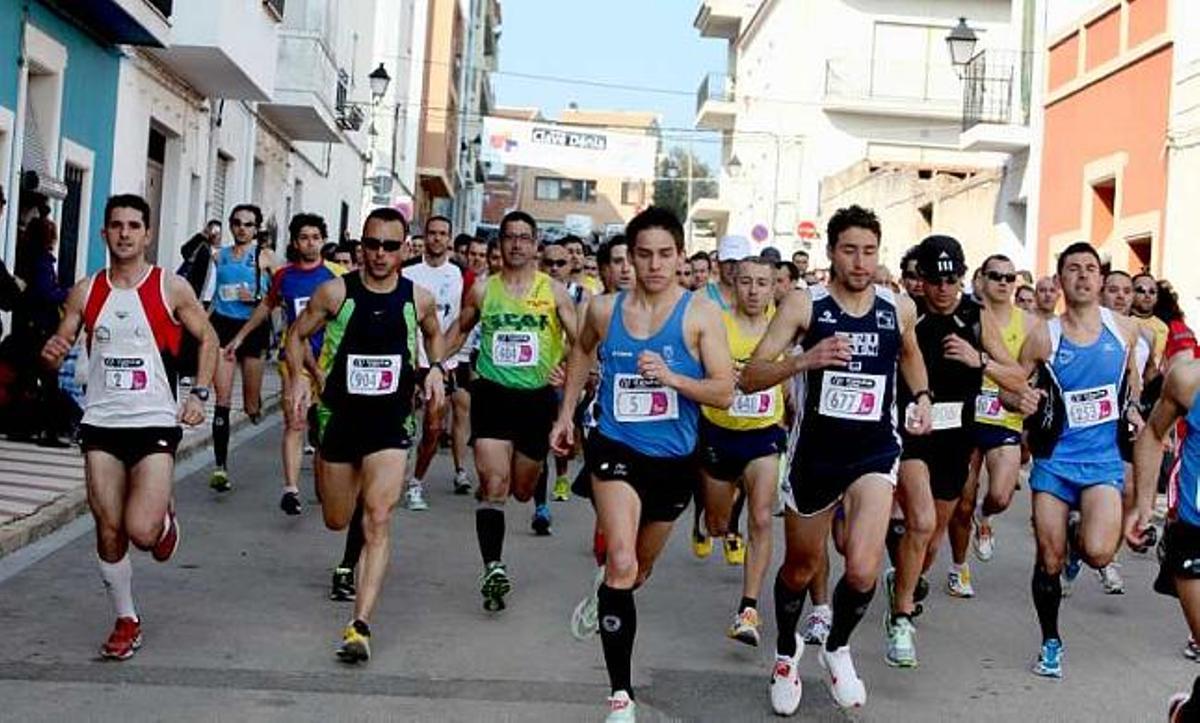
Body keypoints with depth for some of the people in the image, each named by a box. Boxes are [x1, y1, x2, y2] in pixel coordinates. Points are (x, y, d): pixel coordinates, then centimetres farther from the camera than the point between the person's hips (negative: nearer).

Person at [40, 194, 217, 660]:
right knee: (108, 530, 5)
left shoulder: (171, 288, -2)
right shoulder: (85, 292, 6)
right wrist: (51, 354, -13)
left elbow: (207, 338, 9)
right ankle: (126, 621, 23)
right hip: (101, 425, 3)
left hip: (155, 424, -3)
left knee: (142, 531, -15)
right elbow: (60, 345, 11)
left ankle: (165, 522, 23)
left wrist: (199, 394, -1)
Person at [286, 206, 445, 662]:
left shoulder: (419, 299, 0)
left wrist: (435, 368, 2)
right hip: (339, 417, 1)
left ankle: (360, 625, -17)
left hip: (391, 423, -1)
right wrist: (298, 377, -11)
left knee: (377, 520, -16)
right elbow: (298, 334, 6)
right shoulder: (335, 292, -5)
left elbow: (433, 333, 21)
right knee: (337, 521, 14)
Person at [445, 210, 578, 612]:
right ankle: (493, 567, -17)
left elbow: (580, 343, 3)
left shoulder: (554, 292, 3)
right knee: (494, 482, -16)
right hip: (492, 394, -1)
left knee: (522, 491, 14)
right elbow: (459, 330, 19)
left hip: (537, 396, 1)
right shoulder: (483, 290, 4)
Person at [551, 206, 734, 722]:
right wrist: (566, 413, 17)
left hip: (674, 459, 1)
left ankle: (607, 604, 58)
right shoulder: (604, 309, -1)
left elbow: (725, 393, -12)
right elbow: (582, 351, 21)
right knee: (621, 563, -22)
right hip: (616, 449, -1)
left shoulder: (700, 313, -8)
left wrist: (671, 377, -27)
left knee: (640, 567, 22)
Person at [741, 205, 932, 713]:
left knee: (862, 571, -18)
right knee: (800, 568, 15)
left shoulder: (899, 309, 1)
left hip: (875, 451, 1)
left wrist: (921, 397, 8)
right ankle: (787, 652, 45)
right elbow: (750, 377, -16)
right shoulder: (804, 304, -9)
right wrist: (805, 358, -31)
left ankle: (837, 647, 14)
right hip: (816, 449, -1)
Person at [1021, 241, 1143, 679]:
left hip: (1103, 459, 1)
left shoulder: (1124, 330, 3)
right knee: (1049, 560, 3)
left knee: (1098, 553, -20)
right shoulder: (1043, 337, -4)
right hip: (1055, 459, 0)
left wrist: (1133, 410, 6)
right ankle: (1051, 643, 24)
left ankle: (1077, 539, 18)